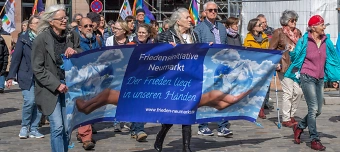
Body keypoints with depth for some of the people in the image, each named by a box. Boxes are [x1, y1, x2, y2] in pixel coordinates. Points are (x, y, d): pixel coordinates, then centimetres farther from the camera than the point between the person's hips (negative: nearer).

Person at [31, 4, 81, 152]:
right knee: (57, 127, -11)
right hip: (50, 90, -5)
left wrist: (75, 52, -8)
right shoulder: (41, 39, -7)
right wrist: (56, 85, -15)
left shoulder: (69, 38, 8)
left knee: (67, 128, 4)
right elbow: (37, 69, -9)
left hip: (67, 87, 5)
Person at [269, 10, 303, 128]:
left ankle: (291, 115, 18)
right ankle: (286, 119, 3)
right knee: (288, 92, -6)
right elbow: (271, 49, -1)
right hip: (284, 66, -6)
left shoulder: (298, 32, 15)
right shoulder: (279, 32, -2)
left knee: (299, 91, 0)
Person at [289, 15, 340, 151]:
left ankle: (299, 127, 32)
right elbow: (294, 56, 1)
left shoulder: (326, 41, 5)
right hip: (307, 77, -6)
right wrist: (291, 49, -21)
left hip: (320, 79, 6)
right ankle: (314, 140, -3)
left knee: (318, 110, 10)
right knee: (313, 108, -10)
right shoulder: (304, 41, -8)